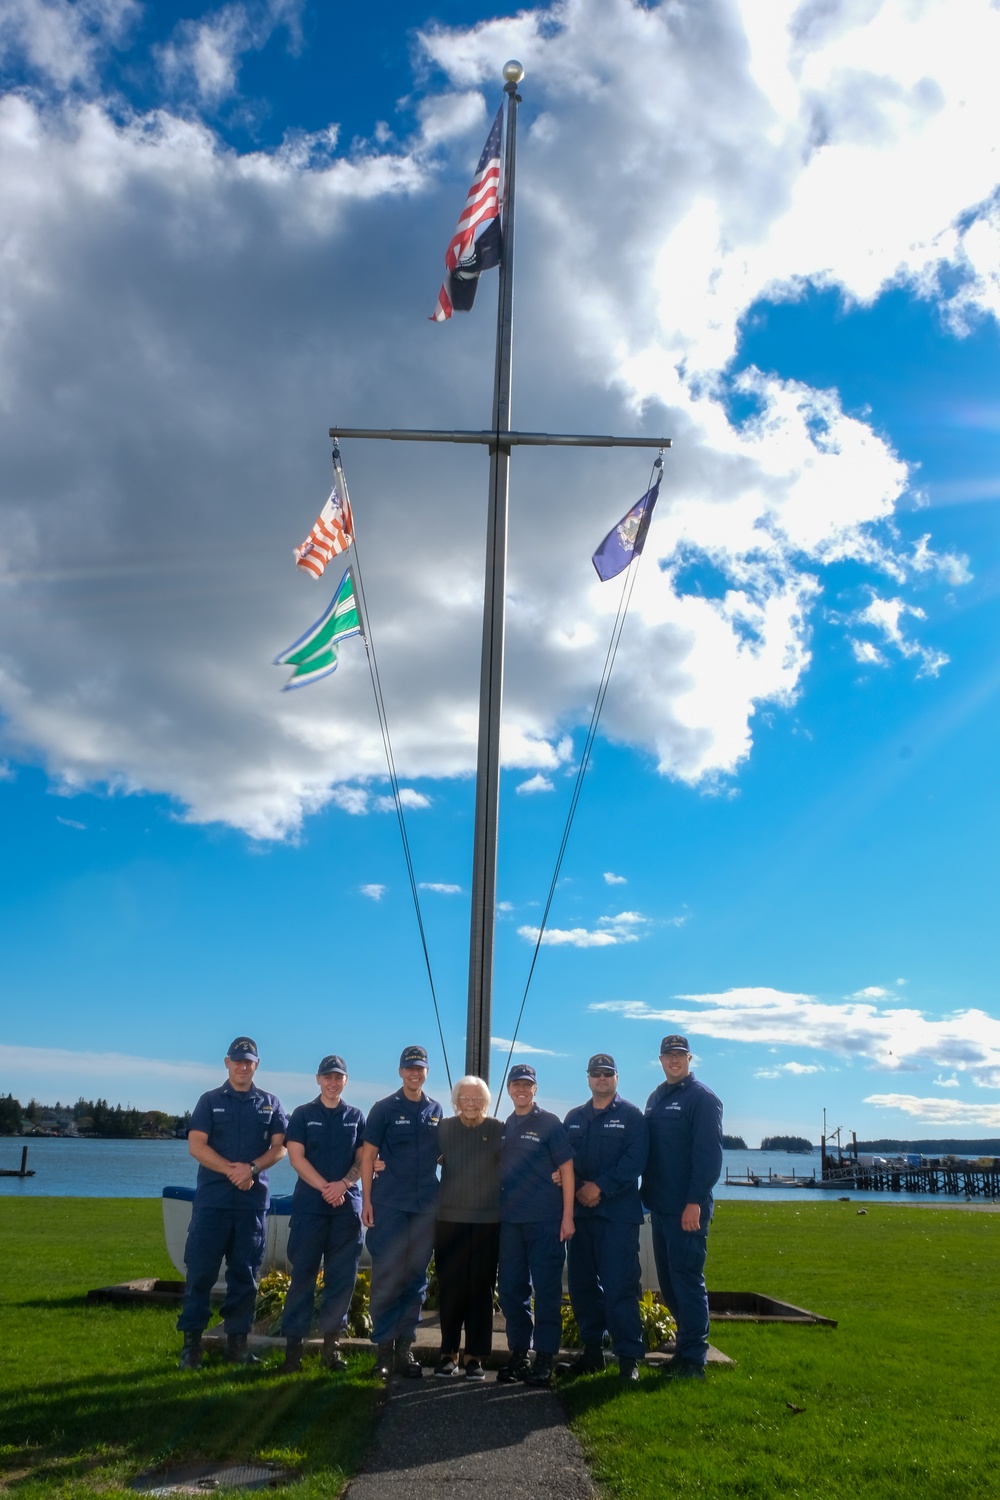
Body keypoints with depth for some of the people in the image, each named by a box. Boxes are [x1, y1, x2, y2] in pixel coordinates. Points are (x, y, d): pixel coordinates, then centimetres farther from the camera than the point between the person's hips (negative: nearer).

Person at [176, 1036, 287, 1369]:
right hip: (212, 1199, -2)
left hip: (253, 1200, 2)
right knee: (200, 1270, -3)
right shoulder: (210, 1101, 6)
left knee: (245, 1272, 5)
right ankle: (191, 1340, 5)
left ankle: (237, 1340, 13)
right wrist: (231, 1169, -15)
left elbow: (280, 1147, 4)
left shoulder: (270, 1104, 10)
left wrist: (252, 1168, -14)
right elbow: (196, 1145, -4)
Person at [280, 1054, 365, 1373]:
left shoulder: (356, 1117, 11)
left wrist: (343, 1184, -11)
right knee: (303, 1275, -2)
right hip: (309, 1205, -2)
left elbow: (363, 1160, 7)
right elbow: (296, 1157, -4)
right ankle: (293, 1342, 4)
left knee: (342, 1277, 3)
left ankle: (332, 1343, 12)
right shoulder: (303, 1115, 4)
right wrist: (324, 1187, -14)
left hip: (347, 1206, 2)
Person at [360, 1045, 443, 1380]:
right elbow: (368, 1155, -2)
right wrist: (366, 1200, -7)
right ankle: (384, 1347, 7)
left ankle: (405, 1346, 16)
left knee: (416, 1278, 8)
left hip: (426, 1207, 4)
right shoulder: (384, 1109, -1)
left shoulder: (436, 1111, 9)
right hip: (389, 1204, -3)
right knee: (386, 1276, -1)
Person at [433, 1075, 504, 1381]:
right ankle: (449, 1352, 17)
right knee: (450, 1287, 6)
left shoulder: (498, 1130, 0)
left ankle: (475, 1355, 14)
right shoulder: (444, 1128, 4)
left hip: (487, 1221, -1)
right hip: (449, 1219, 1)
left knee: (481, 1289, 4)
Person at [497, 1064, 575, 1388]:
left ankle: (544, 1359, 7)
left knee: (546, 1289, -1)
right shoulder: (504, 1127, 12)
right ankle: (518, 1354, 21)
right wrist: (497, 1211, 8)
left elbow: (567, 1169, -4)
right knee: (511, 1288, 9)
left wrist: (568, 1216, -9)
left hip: (545, 1221, -5)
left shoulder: (549, 1123, -2)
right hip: (510, 1220, 5)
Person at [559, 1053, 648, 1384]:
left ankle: (629, 1358, -1)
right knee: (582, 1284, 9)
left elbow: (634, 1160, -10)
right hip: (580, 1211, 5)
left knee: (619, 1286, -8)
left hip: (618, 1213, -5)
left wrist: (601, 1187, -16)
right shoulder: (574, 1118, 15)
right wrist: (577, 1190, -10)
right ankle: (592, 1351, 20)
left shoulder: (631, 1116, 1)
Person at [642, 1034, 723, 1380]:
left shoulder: (701, 1098, -8)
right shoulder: (655, 1098, 14)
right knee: (668, 1281, 13)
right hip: (660, 1207, 8)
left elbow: (709, 1154, -15)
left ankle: (693, 1359, 4)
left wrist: (695, 1202, -20)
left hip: (688, 1209, -8)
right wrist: (646, 1194, 12)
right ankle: (686, 1347, 24)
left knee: (687, 1279, -4)